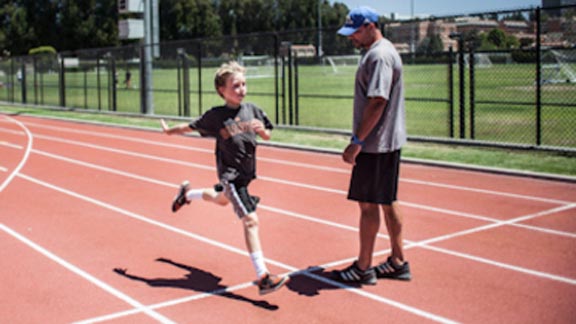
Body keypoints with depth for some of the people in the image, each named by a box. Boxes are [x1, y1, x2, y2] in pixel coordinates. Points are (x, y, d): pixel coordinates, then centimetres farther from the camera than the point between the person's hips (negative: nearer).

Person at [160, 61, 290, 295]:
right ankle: (263, 277, -20)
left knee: (221, 199, 34)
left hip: (248, 172, 7)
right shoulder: (216, 116, -15)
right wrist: (170, 131, 12)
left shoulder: (252, 110, -3)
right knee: (250, 220, -17)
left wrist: (261, 130, -16)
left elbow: (267, 136, 6)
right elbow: (191, 127, 1)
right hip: (230, 174, -7)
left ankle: (187, 193, 63)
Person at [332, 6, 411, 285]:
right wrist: (359, 140, 18)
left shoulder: (379, 55, -17)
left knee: (368, 204, -2)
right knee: (388, 202, 14)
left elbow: (377, 102, -24)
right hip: (388, 142, 10)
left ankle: (363, 268, 8)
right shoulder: (376, 52, 15)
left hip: (376, 145, -10)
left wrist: (357, 142, -23)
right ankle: (397, 262, 23)